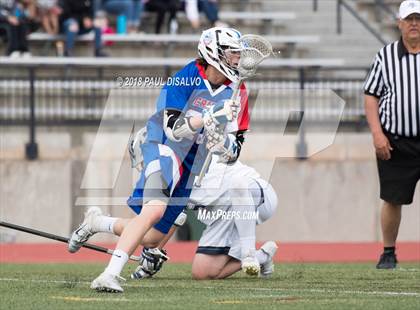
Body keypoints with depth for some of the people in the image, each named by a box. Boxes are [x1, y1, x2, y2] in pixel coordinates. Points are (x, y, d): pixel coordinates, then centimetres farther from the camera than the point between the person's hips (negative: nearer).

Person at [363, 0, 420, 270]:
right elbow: (371, 96, 7)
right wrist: (377, 133, -4)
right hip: (395, 142, 1)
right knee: (392, 200, 4)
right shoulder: (386, 56, 5)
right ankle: (388, 253, 19)